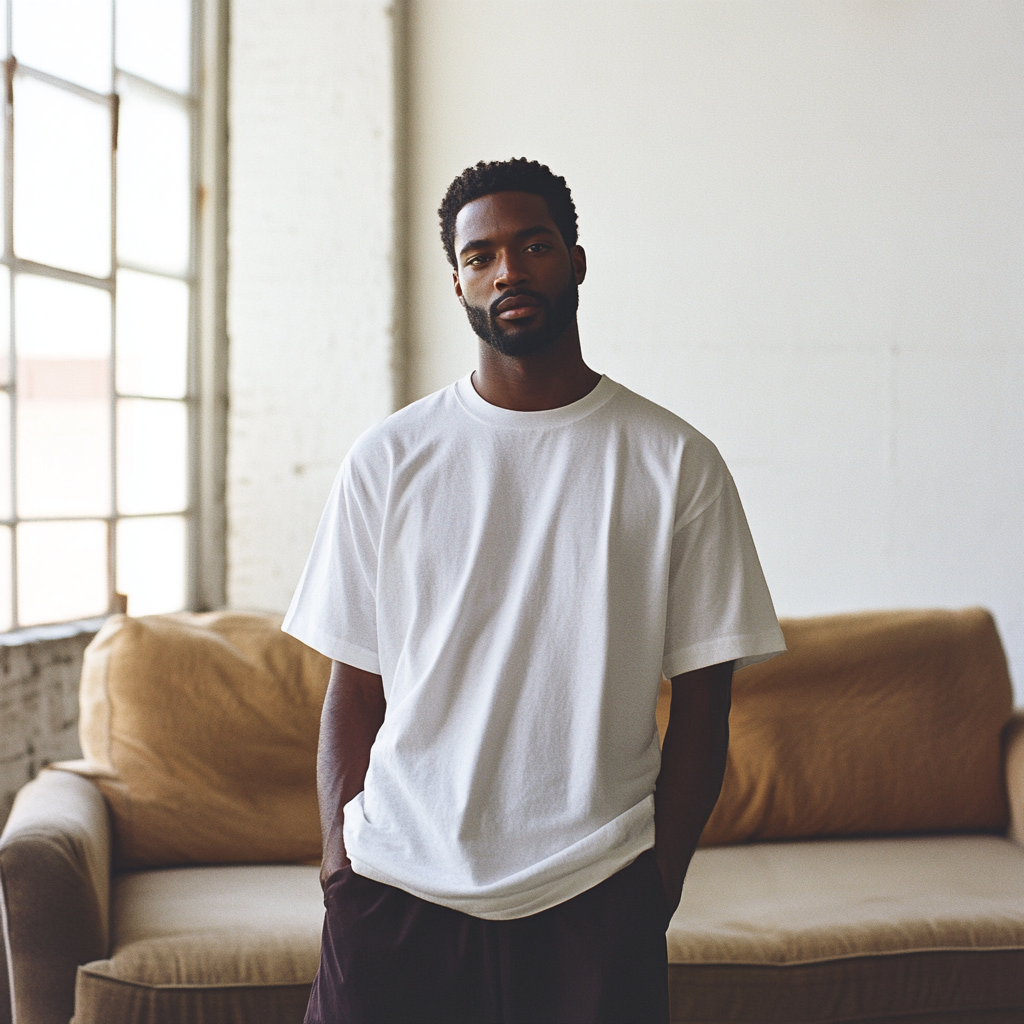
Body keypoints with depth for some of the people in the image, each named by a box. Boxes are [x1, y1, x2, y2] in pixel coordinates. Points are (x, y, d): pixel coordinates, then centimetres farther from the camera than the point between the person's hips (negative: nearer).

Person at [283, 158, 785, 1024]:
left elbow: (703, 701, 2)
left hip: (594, 897, 0)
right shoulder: (389, 458, 3)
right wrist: (339, 859, -2)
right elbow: (354, 685, 4)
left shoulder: (676, 462, 0)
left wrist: (661, 878, -2)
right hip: (397, 884, 1)